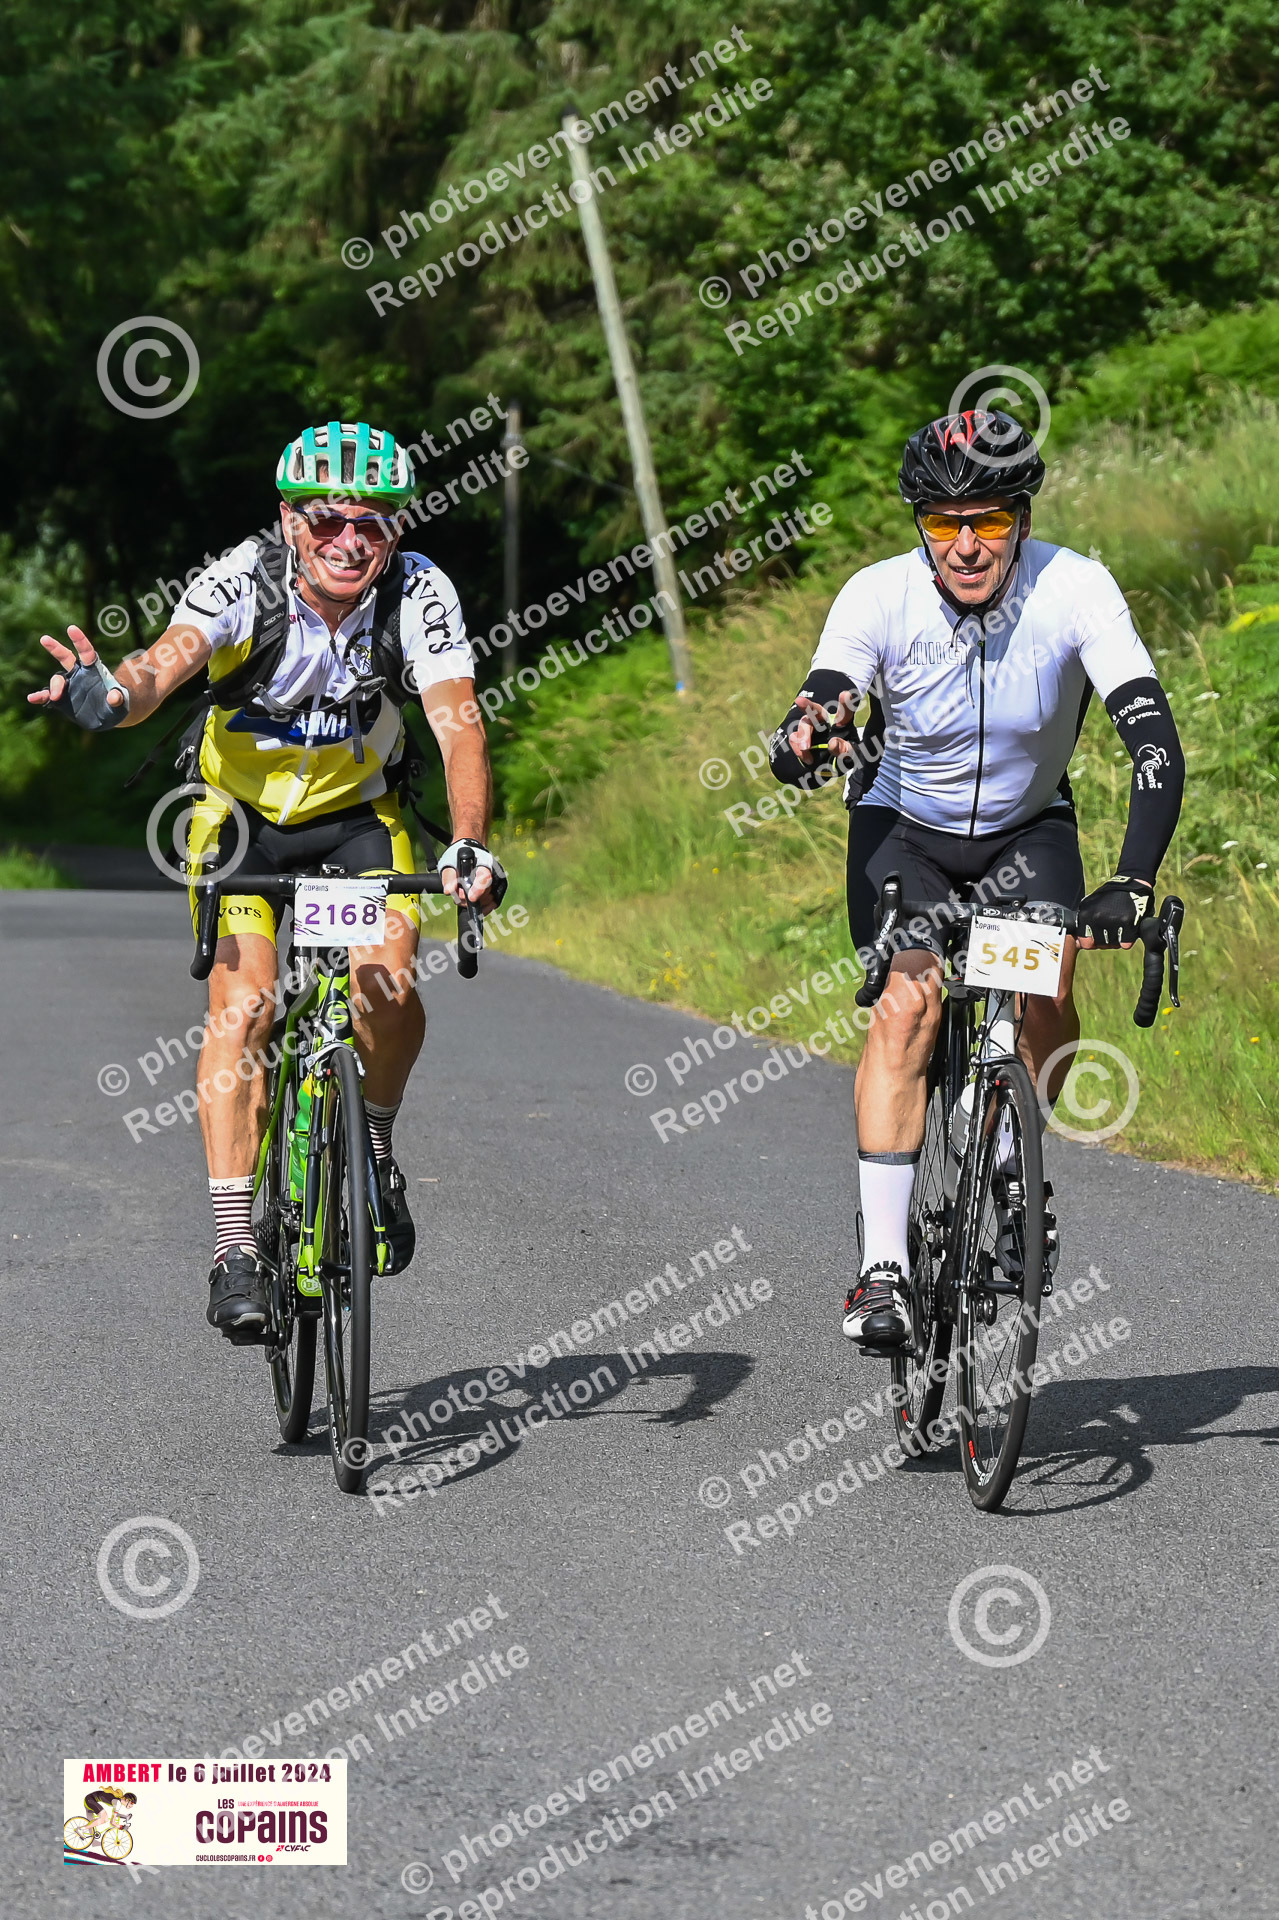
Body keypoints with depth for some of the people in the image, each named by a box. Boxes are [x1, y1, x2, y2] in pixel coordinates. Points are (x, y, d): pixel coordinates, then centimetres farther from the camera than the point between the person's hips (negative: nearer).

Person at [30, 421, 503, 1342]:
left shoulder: (419, 593, -22)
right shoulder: (244, 581, -25)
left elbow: (460, 722, -32)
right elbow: (167, 661, -42)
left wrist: (469, 845, -49)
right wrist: (112, 695, -67)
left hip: (359, 816, 1)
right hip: (242, 813, -1)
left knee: (387, 987, -22)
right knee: (242, 1006, -18)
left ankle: (376, 1142, 8)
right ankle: (235, 1249, -15)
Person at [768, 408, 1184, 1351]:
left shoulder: (1074, 589, -26)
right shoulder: (879, 598, -25)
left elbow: (1157, 742, -32)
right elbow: (800, 740, -34)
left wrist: (1133, 881, -46)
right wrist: (808, 739, -60)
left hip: (1028, 824, 1)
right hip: (904, 822, -1)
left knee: (1047, 994, -22)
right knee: (909, 1002, -23)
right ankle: (884, 1263, -21)